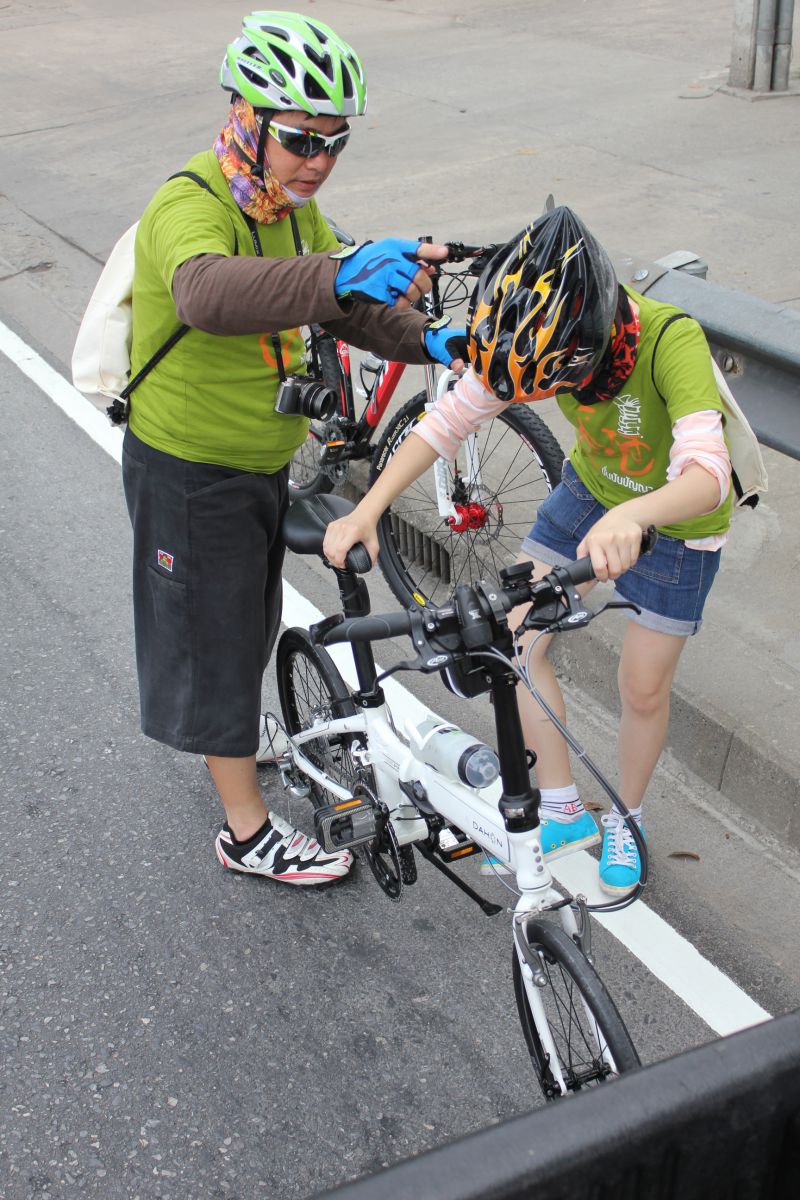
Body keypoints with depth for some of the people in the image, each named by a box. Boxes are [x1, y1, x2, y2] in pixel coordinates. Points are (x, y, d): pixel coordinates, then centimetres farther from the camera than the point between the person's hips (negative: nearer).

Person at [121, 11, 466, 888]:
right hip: (189, 470, -8)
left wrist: (422, 341, -8)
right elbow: (207, 293, -52)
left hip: (262, 457, 8)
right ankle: (247, 831, 19)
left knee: (249, 613, 26)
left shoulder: (290, 207, 0)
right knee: (213, 629, 4)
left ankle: (224, 729, 54)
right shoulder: (190, 207, -28)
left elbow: (338, 307, 10)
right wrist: (341, 273, -66)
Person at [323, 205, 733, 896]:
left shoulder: (671, 341, -38)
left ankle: (626, 824, 35)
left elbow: (707, 474, -49)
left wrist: (632, 516, -70)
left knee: (643, 689, 5)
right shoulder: (549, 341, -24)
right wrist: (367, 510, -28)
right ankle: (564, 813, 18)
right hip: (590, 490, 5)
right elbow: (450, 419, -19)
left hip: (677, 522, -4)